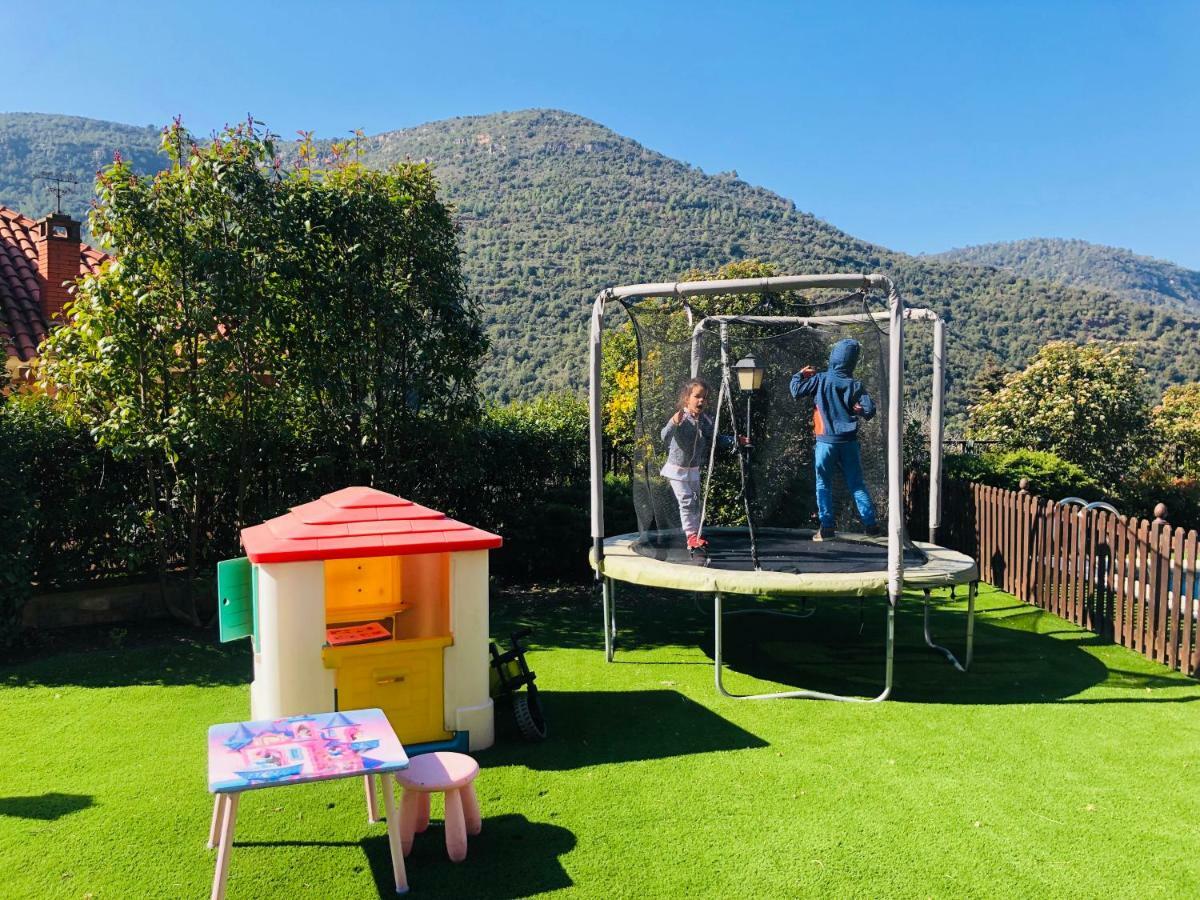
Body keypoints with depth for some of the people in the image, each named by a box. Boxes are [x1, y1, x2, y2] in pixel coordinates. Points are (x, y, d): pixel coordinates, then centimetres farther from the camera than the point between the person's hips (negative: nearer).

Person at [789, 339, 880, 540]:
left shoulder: (820, 380, -6)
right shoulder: (855, 385, -2)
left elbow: (796, 391, -8)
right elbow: (869, 411, -6)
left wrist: (799, 375, 11)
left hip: (825, 442, -2)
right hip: (849, 442, 2)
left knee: (823, 485, 6)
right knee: (856, 484, 11)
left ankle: (826, 527, 2)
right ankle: (870, 523, 11)